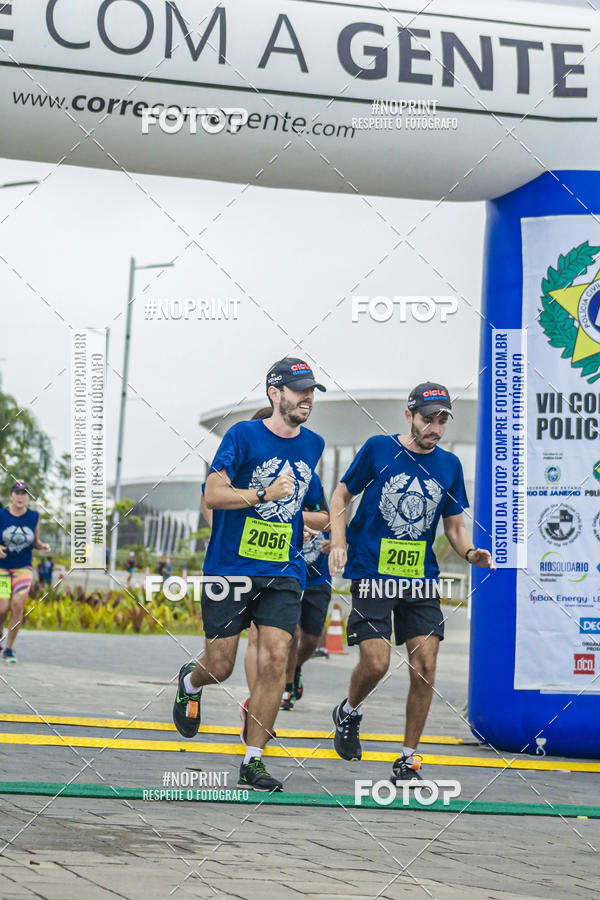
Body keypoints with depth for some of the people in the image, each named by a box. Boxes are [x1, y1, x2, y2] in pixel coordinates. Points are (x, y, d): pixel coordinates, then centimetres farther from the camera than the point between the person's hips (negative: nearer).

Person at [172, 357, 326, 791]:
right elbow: (213, 494, -14)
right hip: (229, 569, -3)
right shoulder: (243, 435, -6)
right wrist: (265, 494, -21)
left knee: (275, 660, -12)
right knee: (220, 667, 1)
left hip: (283, 573, 3)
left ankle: (253, 763, -4)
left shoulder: (313, 444, 11)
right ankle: (190, 682, 40)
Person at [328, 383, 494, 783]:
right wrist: (338, 543, -6)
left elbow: (454, 526, 14)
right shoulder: (378, 449, -3)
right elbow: (342, 495, 7)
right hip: (372, 574, -3)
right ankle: (349, 713, 22)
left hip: (421, 579, 3)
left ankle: (408, 760, 7)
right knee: (376, 662, -14)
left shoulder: (449, 464, 7)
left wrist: (470, 552, -7)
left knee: (425, 666, -6)